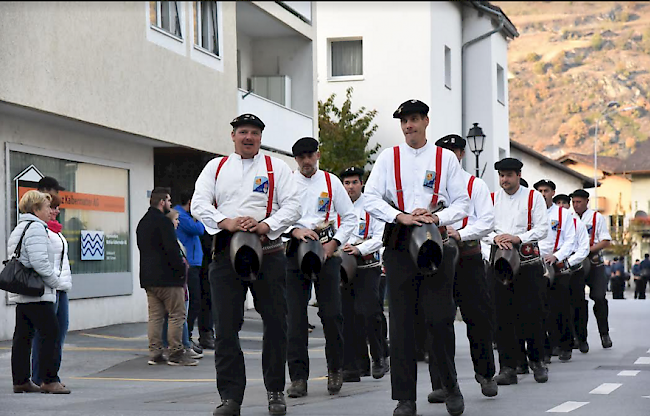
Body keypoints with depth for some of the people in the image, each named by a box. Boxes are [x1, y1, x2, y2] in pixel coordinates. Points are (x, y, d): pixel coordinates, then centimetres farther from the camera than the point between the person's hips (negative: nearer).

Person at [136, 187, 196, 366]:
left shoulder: (142, 223, 16)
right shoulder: (163, 222, -13)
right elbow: (172, 249, -19)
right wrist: (181, 269, -9)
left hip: (148, 277, 9)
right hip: (167, 277, -9)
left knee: (155, 315, 10)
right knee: (177, 315, -2)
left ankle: (155, 353, 8)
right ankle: (176, 354, -3)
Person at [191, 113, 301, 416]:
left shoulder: (276, 167, 11)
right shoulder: (216, 167, 15)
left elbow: (291, 205, 1)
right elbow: (199, 203, 4)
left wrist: (267, 225, -16)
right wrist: (226, 222, -14)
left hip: (268, 252, -1)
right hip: (225, 253, 1)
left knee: (275, 323, 0)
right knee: (225, 326, -2)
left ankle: (275, 391, 13)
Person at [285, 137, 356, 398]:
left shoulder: (331, 181, 10)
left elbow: (350, 218, 10)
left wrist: (334, 243, -2)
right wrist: (295, 230, -17)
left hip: (326, 249, 0)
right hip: (294, 249, 0)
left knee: (332, 313, -3)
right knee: (295, 315, -4)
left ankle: (335, 369, 15)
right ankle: (298, 377, 0)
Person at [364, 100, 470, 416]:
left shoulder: (445, 158, 9)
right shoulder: (389, 157, 10)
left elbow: (462, 203, 7)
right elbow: (371, 198, 1)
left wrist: (437, 217, -12)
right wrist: (402, 216, -14)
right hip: (399, 244, 1)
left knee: (440, 319, -5)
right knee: (401, 321, 0)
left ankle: (451, 387, 15)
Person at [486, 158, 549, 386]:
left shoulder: (534, 197, 5)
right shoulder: (492, 199, 14)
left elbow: (542, 229, -2)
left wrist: (517, 238, -15)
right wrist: (495, 238, -11)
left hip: (527, 258, -2)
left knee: (531, 311, -4)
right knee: (503, 314, -1)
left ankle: (537, 361, 13)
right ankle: (507, 367, 2)